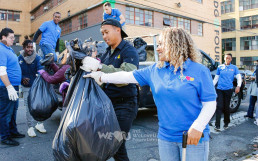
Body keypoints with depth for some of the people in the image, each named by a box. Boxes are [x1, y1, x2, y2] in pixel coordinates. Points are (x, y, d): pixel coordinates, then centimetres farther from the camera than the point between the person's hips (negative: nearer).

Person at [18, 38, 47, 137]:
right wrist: (22, 78, -18)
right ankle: (30, 127, 15)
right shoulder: (19, 58, -4)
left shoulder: (37, 58, -7)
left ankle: (39, 123, 26)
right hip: (26, 87, 0)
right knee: (28, 107, 4)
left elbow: (40, 70, -19)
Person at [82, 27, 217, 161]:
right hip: (165, 137, 4)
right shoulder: (155, 70, 4)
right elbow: (128, 77, 7)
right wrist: (101, 77, 8)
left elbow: (210, 104, -8)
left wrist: (197, 127, -19)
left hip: (193, 139, -4)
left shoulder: (199, 71, -8)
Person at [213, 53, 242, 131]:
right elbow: (216, 78, 13)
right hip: (219, 89, 0)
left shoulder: (234, 67, 7)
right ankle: (217, 125, -6)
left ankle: (226, 123, 25)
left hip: (228, 90, 0)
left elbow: (239, 77, 3)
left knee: (226, 107, 7)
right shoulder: (220, 67, 8)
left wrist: (238, 86, -13)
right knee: (219, 106, -6)